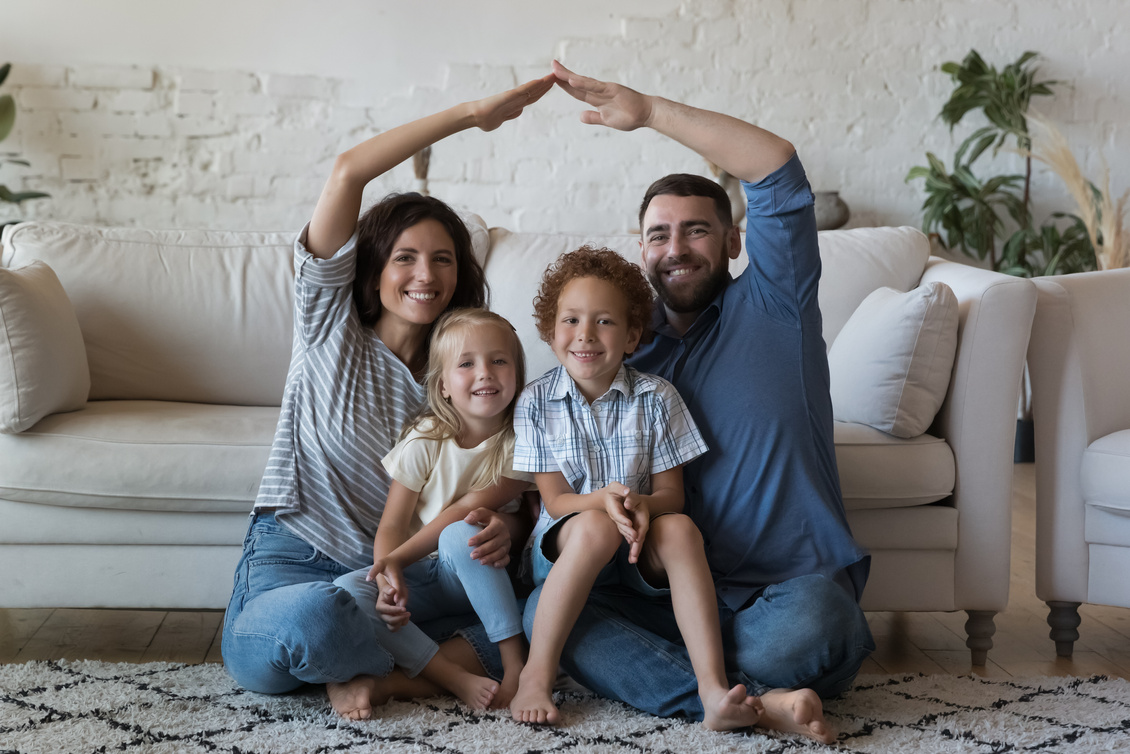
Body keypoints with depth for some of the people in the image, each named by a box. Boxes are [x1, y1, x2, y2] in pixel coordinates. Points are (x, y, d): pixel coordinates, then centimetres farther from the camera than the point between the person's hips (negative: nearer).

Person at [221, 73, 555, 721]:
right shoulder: (330, 324, 2)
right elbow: (349, 172, -9)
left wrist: (505, 527, -17)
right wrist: (470, 113, -9)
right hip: (294, 562, -3)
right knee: (312, 621, -39)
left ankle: (376, 678, -16)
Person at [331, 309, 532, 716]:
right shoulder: (426, 441, -7)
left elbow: (467, 510, -17)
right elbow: (390, 526, -8)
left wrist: (396, 559, -20)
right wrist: (389, 578, -29)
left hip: (485, 574, -2)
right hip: (424, 579, 3)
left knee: (461, 535, -35)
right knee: (347, 590, -24)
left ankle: (516, 662, -28)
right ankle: (457, 680, -32)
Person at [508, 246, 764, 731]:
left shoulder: (657, 398, -1)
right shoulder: (536, 402, -3)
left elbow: (671, 493, -3)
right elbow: (555, 500, -6)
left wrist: (643, 505, -28)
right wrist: (603, 500, -28)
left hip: (640, 552, 1)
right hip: (564, 549, -1)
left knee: (680, 528, -31)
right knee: (596, 527, -35)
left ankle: (714, 691, -40)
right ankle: (537, 674, -26)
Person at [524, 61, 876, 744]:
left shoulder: (770, 307, 6)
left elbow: (778, 169, -7)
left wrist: (652, 112, -10)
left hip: (791, 585, -3)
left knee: (801, 635, -38)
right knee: (545, 609, -24)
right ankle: (754, 701, -27)